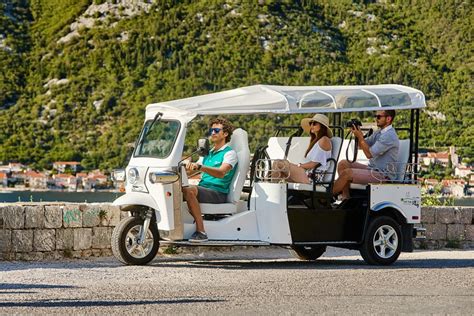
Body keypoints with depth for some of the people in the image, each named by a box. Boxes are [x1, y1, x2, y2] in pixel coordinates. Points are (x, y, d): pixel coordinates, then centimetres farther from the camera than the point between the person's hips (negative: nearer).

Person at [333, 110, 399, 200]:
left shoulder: (389, 136, -20)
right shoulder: (380, 132, 13)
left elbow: (369, 154, -22)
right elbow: (361, 146, 19)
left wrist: (360, 137, -18)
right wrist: (357, 134, 0)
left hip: (383, 175, -11)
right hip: (372, 168, 11)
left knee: (347, 173, -22)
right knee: (343, 164, 5)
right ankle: (345, 198, -3)